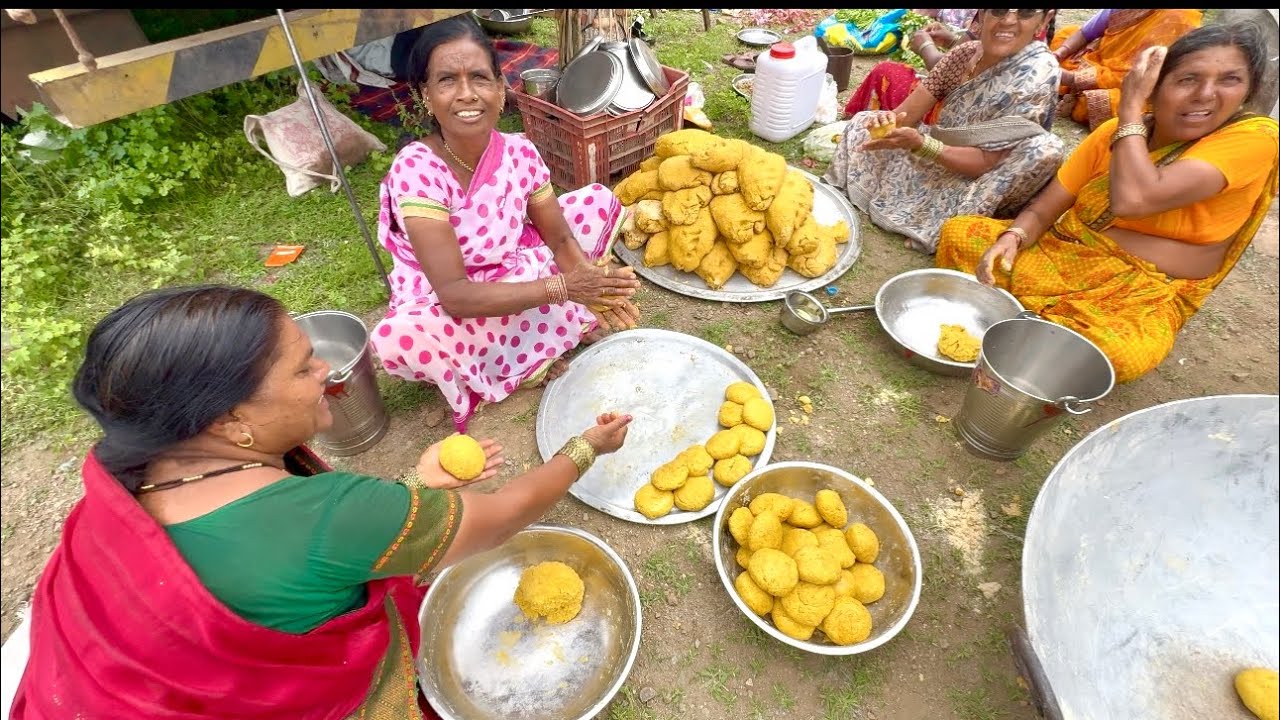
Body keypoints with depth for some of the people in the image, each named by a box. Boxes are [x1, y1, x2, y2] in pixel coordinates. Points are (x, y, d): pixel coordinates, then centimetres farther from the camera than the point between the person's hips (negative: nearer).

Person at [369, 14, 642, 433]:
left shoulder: (519, 153, -14)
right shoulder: (416, 171, -28)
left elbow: (560, 239, -7)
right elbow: (455, 295, -32)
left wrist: (590, 287, -29)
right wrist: (563, 287, -37)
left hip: (519, 278, 4)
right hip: (449, 309, -3)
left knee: (599, 200, 1)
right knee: (398, 339, -39)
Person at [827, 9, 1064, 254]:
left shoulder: (1038, 73, -24)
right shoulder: (965, 52, -6)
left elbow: (985, 162, -28)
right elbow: (907, 114, -7)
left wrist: (917, 143, -39)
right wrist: (887, 120, -32)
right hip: (938, 158, 6)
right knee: (863, 123, 2)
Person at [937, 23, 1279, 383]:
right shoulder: (1117, 131, 3)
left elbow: (1133, 199, -29)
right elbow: (1045, 207, 1)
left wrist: (1131, 106, -17)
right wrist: (1011, 237, -23)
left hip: (1144, 293, -3)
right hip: (1066, 252, 4)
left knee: (1122, 353, -38)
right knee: (959, 234, -13)